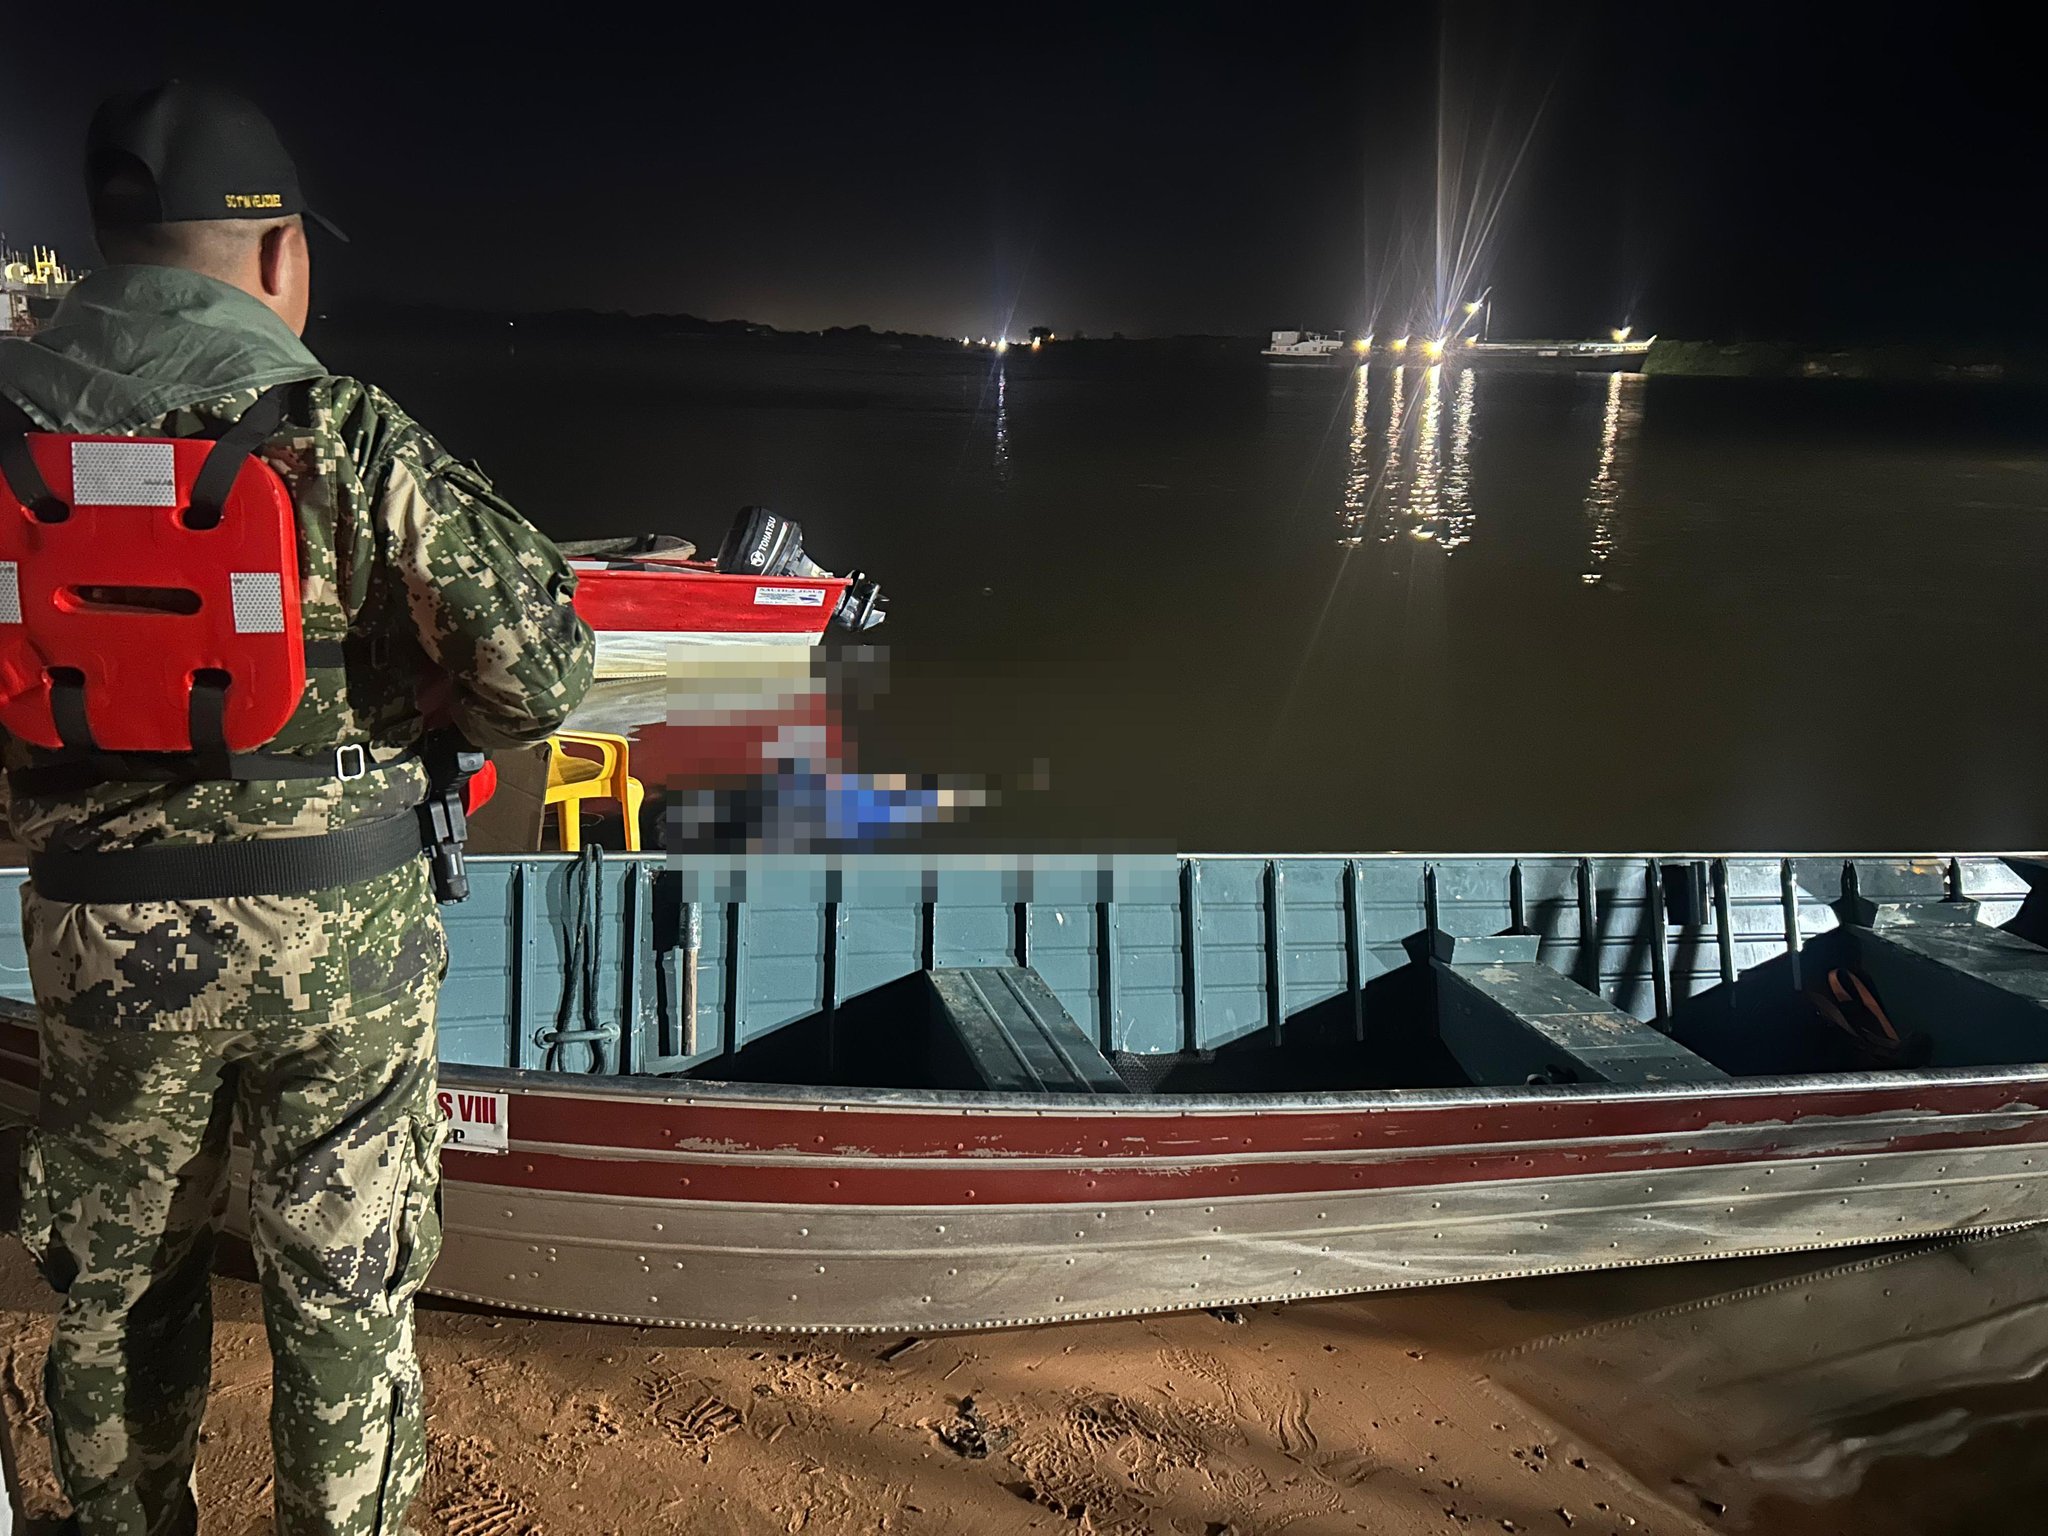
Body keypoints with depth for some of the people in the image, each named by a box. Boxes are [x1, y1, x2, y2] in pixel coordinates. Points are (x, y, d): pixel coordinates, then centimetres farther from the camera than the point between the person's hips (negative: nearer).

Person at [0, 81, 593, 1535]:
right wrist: (428, 717, 4)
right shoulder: (343, 428, -12)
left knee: (118, 1287, 24)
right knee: (345, 1294, 15)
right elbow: (538, 664, -16)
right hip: (342, 935, -2)